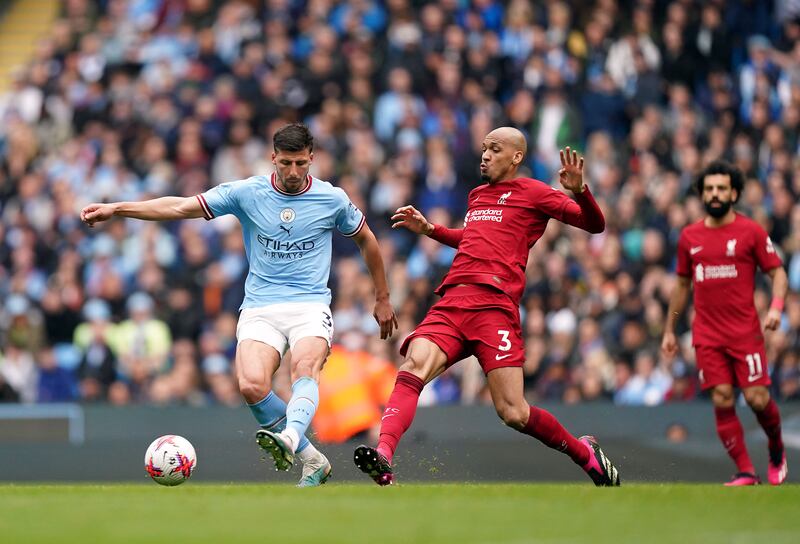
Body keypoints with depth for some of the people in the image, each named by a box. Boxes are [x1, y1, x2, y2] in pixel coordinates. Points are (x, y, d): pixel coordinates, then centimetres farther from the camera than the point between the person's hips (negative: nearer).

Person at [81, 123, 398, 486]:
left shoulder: (333, 199, 3)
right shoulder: (246, 193, 2)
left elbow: (366, 240, 21)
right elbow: (181, 207, 1)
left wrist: (383, 299, 26)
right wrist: (115, 208, -7)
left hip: (310, 306, -1)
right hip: (260, 308, 1)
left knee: (305, 367, -34)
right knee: (252, 386, -25)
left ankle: (290, 437, -61)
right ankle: (312, 460, -9)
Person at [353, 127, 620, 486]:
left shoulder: (532, 193, 9)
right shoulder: (476, 195, 28)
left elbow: (595, 224, 4)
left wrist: (579, 190, -14)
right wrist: (429, 230, 35)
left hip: (494, 306, -5)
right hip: (450, 304, 5)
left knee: (513, 414, -11)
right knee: (413, 368, -25)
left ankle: (585, 453, 15)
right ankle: (383, 456, -42)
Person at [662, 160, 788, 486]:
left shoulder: (751, 231, 0)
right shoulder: (689, 237, 10)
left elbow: (778, 272, 1)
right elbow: (682, 285, 20)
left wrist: (776, 308, -17)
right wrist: (669, 331, 20)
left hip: (745, 333, -3)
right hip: (707, 335, 3)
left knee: (757, 398, -8)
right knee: (722, 401, -5)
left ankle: (776, 448, 21)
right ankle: (745, 472, 2)